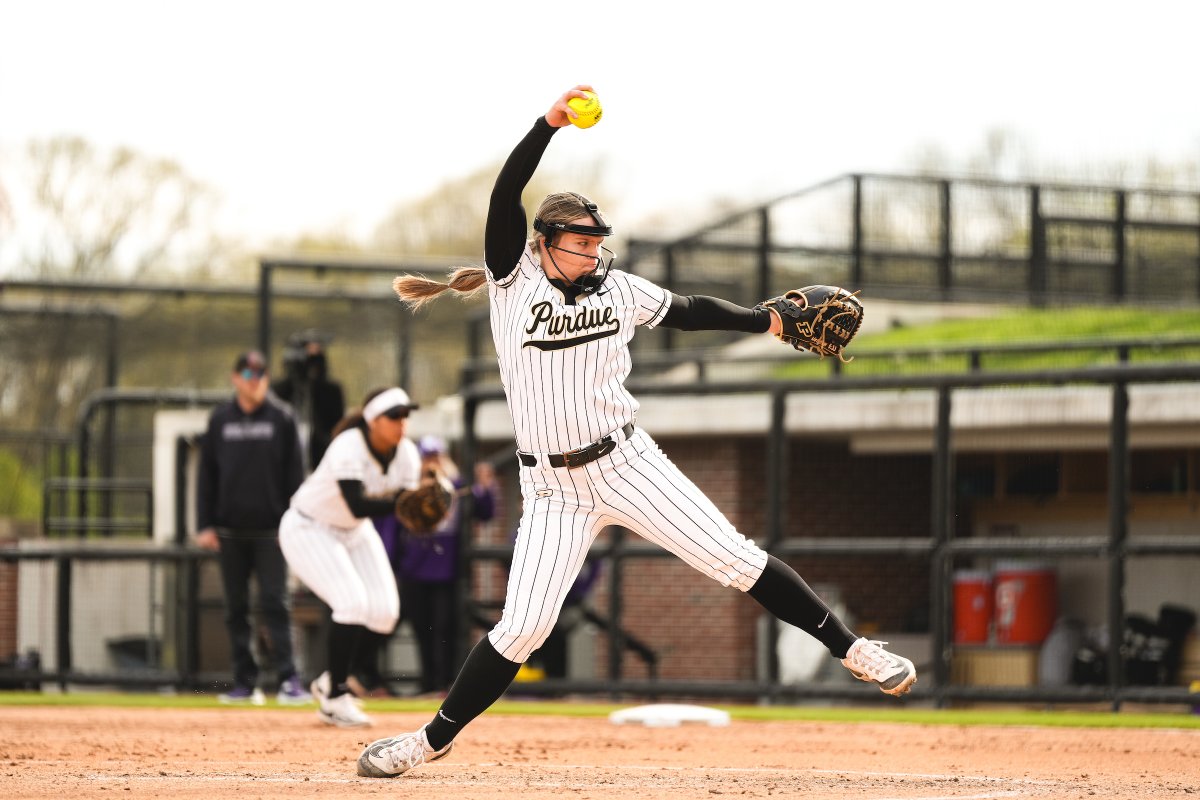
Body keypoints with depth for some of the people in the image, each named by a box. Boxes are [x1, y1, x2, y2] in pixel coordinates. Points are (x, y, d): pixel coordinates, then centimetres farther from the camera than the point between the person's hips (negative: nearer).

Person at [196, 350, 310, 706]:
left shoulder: (281, 419, 2)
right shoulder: (220, 419, 8)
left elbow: (295, 475, 1)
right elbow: (207, 475, 10)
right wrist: (205, 525, 3)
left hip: (269, 528, -3)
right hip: (230, 529, 3)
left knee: (275, 603, -10)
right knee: (236, 608, 5)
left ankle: (288, 678, -12)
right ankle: (245, 682, 10)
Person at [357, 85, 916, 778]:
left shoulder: (618, 290, 6)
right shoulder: (516, 280, -2)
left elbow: (690, 311, 22)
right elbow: (505, 196, -15)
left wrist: (767, 321, 22)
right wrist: (551, 124, -25)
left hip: (628, 463, 2)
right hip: (555, 488, -2)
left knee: (735, 560, -5)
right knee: (522, 628, -8)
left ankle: (850, 648, 4)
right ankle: (435, 739, 8)